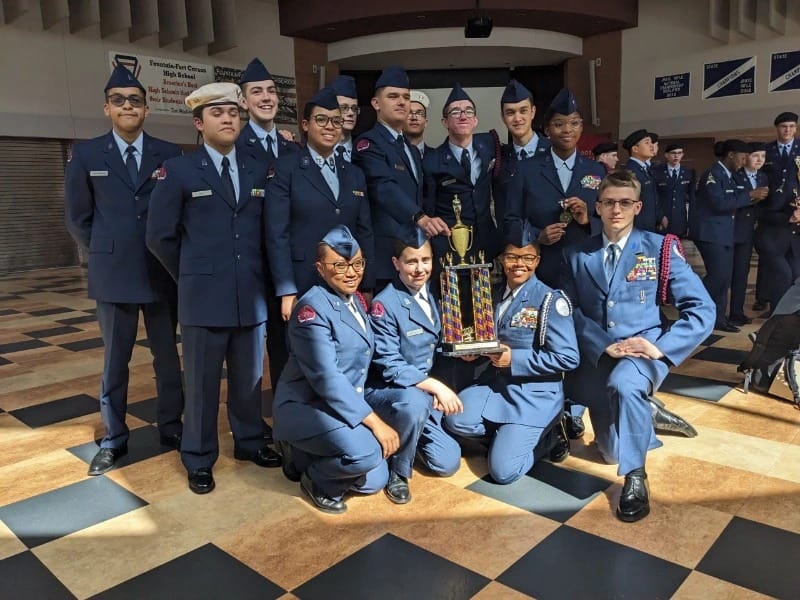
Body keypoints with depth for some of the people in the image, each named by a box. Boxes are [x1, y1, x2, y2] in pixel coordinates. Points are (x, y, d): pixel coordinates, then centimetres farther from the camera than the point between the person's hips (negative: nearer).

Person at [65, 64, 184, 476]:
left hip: (163, 272, 0)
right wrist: (106, 252, 6)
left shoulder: (169, 155, 2)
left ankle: (171, 427, 26)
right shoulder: (86, 154, 3)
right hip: (113, 274, 0)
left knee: (168, 356, 10)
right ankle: (114, 440, 24)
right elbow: (77, 217, 8)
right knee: (114, 362, 9)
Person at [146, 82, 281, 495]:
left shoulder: (258, 172, 9)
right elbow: (159, 236, -1)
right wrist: (192, 275, 3)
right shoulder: (178, 171, -2)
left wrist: (256, 274, 10)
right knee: (201, 382, 7)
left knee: (250, 377, 15)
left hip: (252, 295, 4)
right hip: (204, 297, -3)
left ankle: (249, 442, 34)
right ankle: (199, 460, 24)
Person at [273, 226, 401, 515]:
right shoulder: (312, 308, -21)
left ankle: (307, 456, 24)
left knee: (374, 481, 9)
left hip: (344, 405, 8)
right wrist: (374, 421, -26)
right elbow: (327, 379, -27)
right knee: (366, 453, -31)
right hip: (305, 406, -8)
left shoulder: (356, 300, 5)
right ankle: (316, 480, 0)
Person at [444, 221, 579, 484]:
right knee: (455, 420, -22)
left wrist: (514, 359, -19)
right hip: (495, 382, 6)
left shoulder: (550, 300, -13)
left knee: (503, 471, -13)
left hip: (534, 393, -5)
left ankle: (543, 433, 14)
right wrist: (474, 351, -4)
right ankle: (506, 433, 5)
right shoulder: (495, 295, 7)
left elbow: (568, 358, -16)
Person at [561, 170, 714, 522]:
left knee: (623, 384, -39)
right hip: (596, 354, 3)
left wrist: (661, 347, -21)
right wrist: (604, 345, -19)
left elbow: (702, 309, -8)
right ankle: (645, 417, 41)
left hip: (644, 351, -3)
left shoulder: (660, 249, -3)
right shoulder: (577, 255, 3)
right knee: (612, 451, 7)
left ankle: (636, 476, -20)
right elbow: (570, 310, -3)